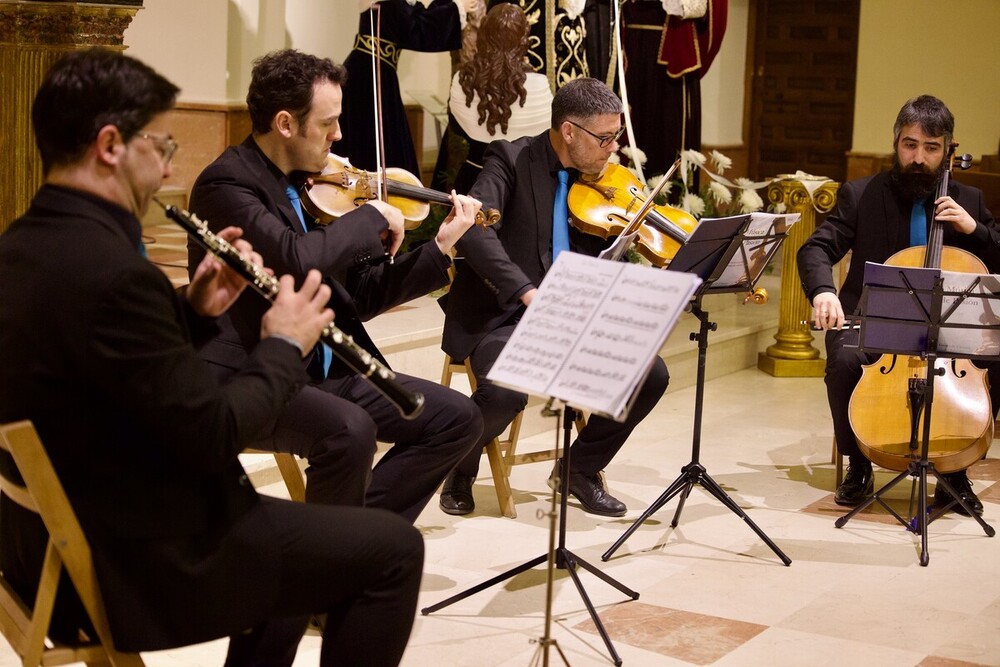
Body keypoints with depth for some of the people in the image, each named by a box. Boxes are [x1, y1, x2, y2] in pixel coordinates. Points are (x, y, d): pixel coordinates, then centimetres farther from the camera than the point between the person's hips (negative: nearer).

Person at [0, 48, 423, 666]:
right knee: (392, 549, 1)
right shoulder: (109, 270, -28)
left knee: (291, 527, 30)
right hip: (139, 560, -10)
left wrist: (194, 311, 5)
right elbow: (212, 437, -23)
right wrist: (284, 346, -7)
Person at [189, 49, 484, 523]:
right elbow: (296, 259, -32)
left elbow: (361, 296, 14)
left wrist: (440, 248, 5)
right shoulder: (226, 184, -13)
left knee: (458, 418, -1)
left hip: (328, 371, 8)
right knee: (352, 429, -35)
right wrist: (373, 216, -17)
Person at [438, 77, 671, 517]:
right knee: (506, 391, -33)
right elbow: (473, 228, -25)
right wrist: (525, 291, -35)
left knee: (650, 374, -12)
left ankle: (582, 467, 12)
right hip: (501, 313, -5)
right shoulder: (511, 159, -9)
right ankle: (461, 469, 2)